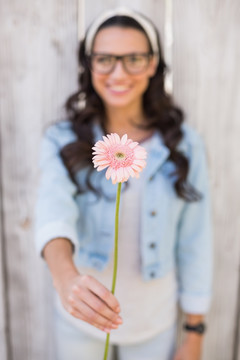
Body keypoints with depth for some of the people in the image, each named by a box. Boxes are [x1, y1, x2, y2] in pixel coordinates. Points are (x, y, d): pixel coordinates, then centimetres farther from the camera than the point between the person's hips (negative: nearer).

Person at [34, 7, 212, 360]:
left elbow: (194, 243, -7)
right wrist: (65, 275, -52)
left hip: (155, 322, 1)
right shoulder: (63, 141, -13)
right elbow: (54, 206, -31)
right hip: (79, 320, 0)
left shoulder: (185, 145, -10)